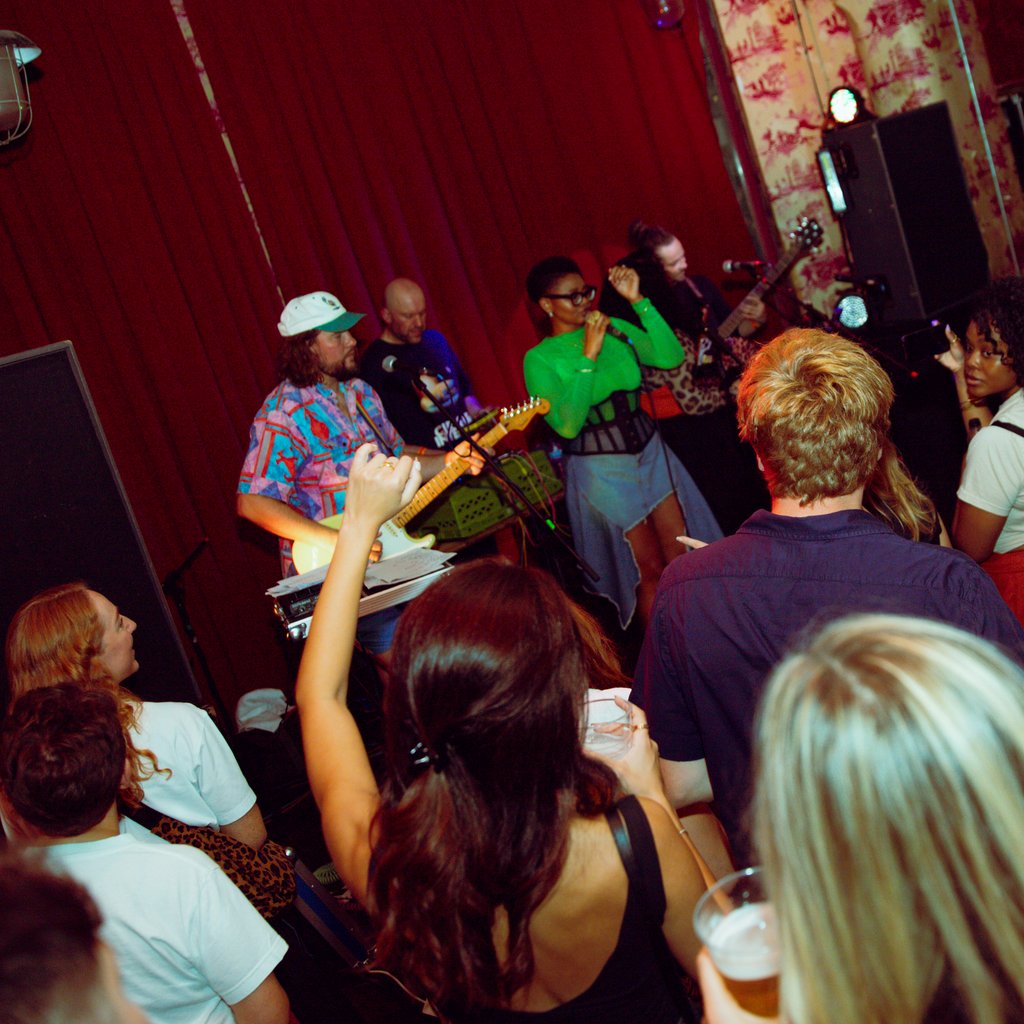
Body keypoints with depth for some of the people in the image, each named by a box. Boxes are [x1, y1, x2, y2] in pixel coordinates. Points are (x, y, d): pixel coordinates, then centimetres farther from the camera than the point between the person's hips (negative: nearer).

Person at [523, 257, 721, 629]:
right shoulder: (540, 359, -9)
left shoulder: (614, 329, 2)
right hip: (603, 471, -4)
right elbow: (567, 425, -21)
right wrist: (588, 356, -22)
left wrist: (638, 301, -12)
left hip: (650, 452, 4)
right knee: (649, 571, 5)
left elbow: (671, 356, -8)